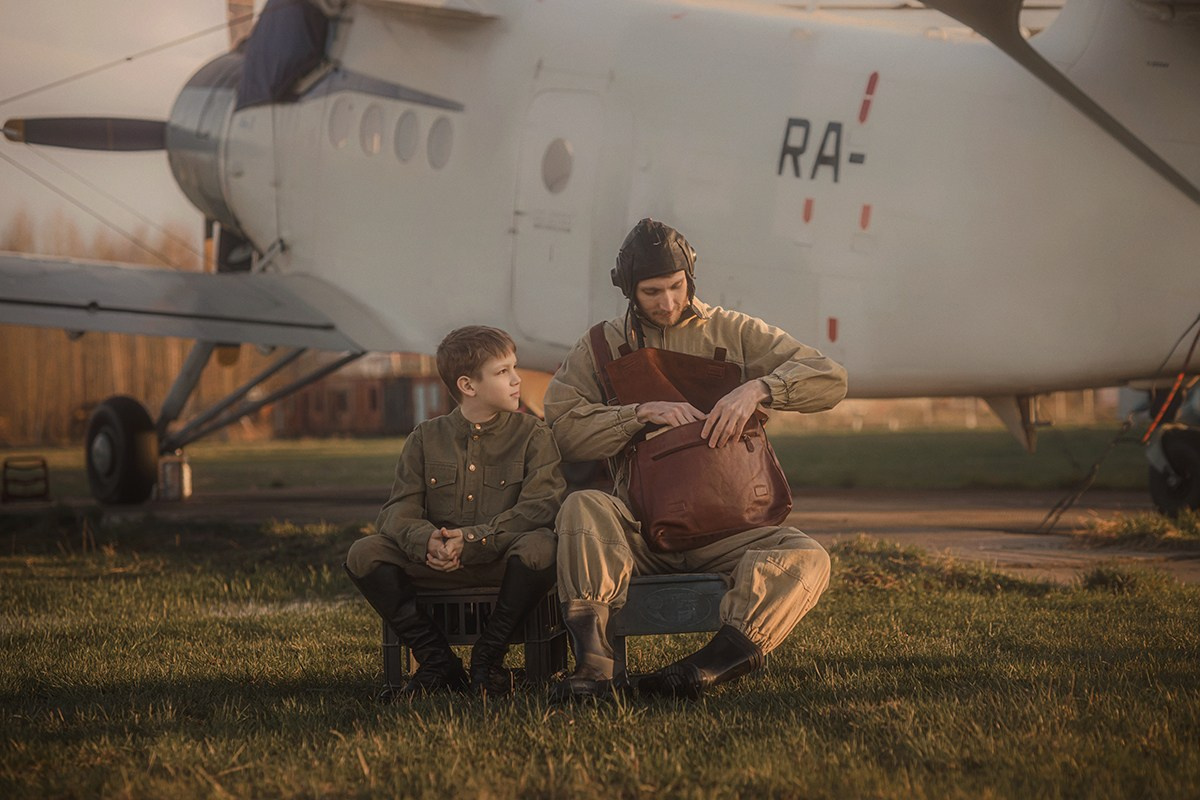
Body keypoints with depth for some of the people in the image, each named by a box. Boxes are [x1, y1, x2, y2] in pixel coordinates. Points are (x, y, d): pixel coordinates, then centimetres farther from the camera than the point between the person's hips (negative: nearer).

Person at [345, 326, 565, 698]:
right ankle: (438, 661, -14)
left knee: (540, 546, -36)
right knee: (363, 554, -19)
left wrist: (474, 539, -23)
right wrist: (425, 539, -24)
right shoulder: (426, 437, 9)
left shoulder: (532, 434, 3)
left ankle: (488, 657, -17)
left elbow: (540, 506, -12)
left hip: (504, 560, -2)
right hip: (436, 566, 2)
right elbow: (398, 510, 1)